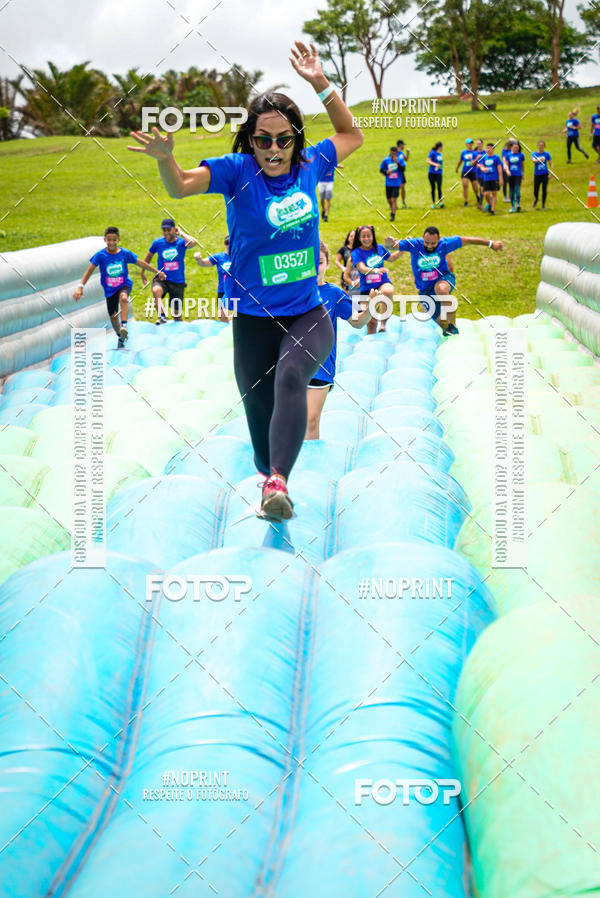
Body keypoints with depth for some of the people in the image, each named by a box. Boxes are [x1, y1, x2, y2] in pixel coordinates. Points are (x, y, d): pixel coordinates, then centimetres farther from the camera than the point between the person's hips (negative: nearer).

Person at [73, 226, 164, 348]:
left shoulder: (125, 253, -9)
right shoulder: (100, 255, -12)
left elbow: (141, 263, 2)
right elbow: (89, 271, -13)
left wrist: (157, 272, 6)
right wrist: (80, 287, -23)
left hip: (124, 284, -2)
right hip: (109, 289, 2)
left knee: (123, 298, -37)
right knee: (113, 316, 9)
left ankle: (124, 326, -42)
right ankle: (120, 338, 35)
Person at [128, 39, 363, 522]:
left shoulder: (308, 166, 2)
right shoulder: (237, 170, -7)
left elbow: (352, 135, 19)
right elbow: (182, 185, -21)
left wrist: (320, 83, 7)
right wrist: (165, 157, -42)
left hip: (309, 315, 1)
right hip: (254, 319, 0)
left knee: (290, 376, -30)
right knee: (260, 409, 7)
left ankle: (278, 481, -39)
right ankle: (271, 476, 35)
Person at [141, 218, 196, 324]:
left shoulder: (181, 242, -6)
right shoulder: (158, 243, -1)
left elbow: (192, 243, -30)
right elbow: (149, 256, 18)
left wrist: (180, 233, -16)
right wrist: (142, 272, 23)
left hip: (178, 282, 0)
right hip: (162, 279, 0)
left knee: (177, 314, 6)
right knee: (156, 290, -37)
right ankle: (162, 317, -29)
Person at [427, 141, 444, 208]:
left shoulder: (440, 154, 13)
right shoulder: (432, 153, -7)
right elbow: (428, 161, -16)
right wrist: (435, 164, -27)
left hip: (439, 173, 5)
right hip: (432, 173, -4)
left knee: (439, 187, -10)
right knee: (433, 188, 1)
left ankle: (440, 202, -18)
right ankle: (433, 203, 8)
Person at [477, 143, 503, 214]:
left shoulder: (496, 157, 0)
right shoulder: (484, 157, 10)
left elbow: (499, 168, -1)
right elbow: (481, 166, 9)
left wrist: (500, 179, -5)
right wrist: (483, 169, -16)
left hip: (494, 179, -2)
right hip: (486, 179, 2)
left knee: (494, 194, -1)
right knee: (486, 194, -6)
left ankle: (492, 210, 4)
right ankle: (489, 205, 22)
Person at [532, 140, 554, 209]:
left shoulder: (546, 154, 2)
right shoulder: (534, 154, 1)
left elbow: (551, 164, 3)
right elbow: (533, 160, -20)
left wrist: (551, 173, -8)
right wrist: (539, 160, -40)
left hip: (545, 174, 0)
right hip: (537, 174, 0)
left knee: (544, 190, -5)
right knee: (535, 191, 3)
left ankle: (543, 205, 9)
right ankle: (536, 199, 37)